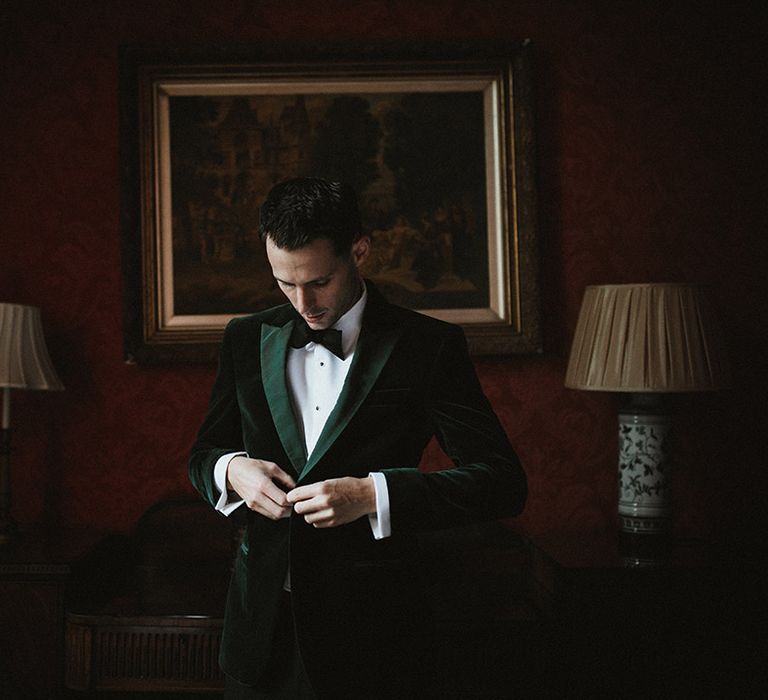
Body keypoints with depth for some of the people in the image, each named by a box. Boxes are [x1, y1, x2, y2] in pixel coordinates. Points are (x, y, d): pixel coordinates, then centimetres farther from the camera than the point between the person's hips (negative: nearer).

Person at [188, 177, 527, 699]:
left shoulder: (429, 346, -7)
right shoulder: (246, 339, 6)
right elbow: (205, 451, 17)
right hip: (261, 622, 4)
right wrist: (232, 469, -8)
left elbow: (504, 482, -12)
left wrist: (372, 495, -23)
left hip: (372, 630, -3)